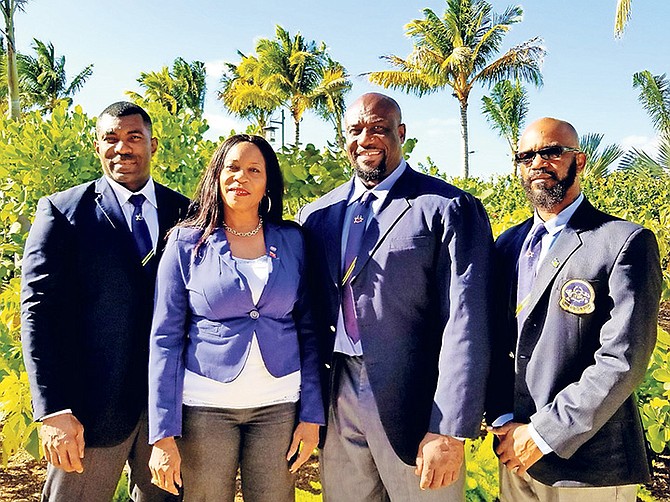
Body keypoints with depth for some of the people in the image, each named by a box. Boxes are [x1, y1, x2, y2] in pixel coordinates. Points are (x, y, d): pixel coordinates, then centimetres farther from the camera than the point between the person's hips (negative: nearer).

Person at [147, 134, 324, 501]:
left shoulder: (292, 241, 2)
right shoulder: (187, 243, -2)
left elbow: (308, 331, 4)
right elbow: (165, 338, -4)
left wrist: (312, 414, -1)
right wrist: (163, 433, -8)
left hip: (279, 404, 2)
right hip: (205, 405, -1)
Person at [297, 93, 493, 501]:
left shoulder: (449, 209, -8)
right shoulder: (316, 215, 8)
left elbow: (466, 325, -13)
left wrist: (450, 430, -17)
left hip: (412, 407, -4)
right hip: (336, 403, 5)